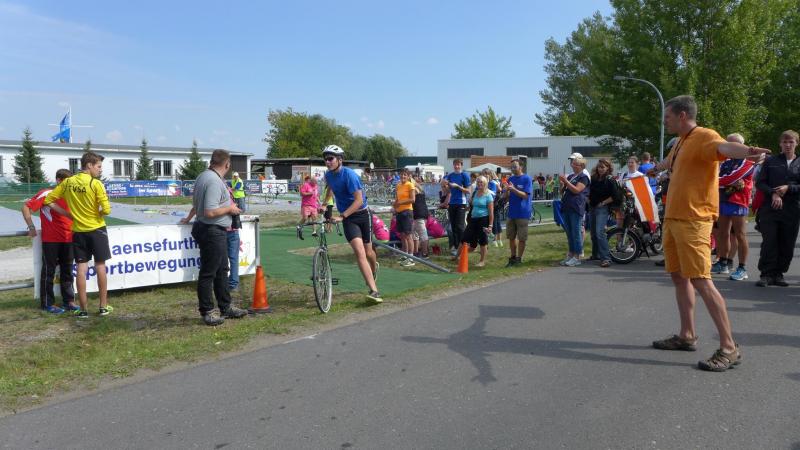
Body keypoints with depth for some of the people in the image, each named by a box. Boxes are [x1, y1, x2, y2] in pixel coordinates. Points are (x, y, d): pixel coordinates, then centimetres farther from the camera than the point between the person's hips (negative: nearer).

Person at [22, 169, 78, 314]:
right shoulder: (46, 194, -8)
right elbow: (26, 207, -7)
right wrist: (31, 227, -10)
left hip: (68, 239, 6)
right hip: (50, 240, -6)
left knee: (67, 271, 10)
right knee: (49, 271, 2)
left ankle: (68, 301, 18)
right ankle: (47, 303, 10)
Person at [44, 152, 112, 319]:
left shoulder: (67, 182, 1)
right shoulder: (96, 184, -14)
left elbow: (47, 200, 5)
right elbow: (106, 210, -18)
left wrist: (67, 213, 10)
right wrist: (99, 212, 4)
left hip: (78, 231, 4)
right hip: (96, 229, -4)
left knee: (82, 268, 6)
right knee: (100, 266, 7)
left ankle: (83, 309, 8)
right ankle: (103, 306, 11)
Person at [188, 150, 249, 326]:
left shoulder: (203, 176, 10)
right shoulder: (214, 181, -22)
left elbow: (196, 205, 19)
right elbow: (210, 212, -28)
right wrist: (230, 208, -15)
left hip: (215, 232, 11)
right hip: (212, 232, -11)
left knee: (222, 270, 18)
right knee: (208, 272, 0)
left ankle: (225, 306, 29)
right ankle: (207, 311, 11)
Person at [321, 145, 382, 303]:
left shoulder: (349, 174, -20)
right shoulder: (328, 175, 1)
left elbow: (359, 200, -24)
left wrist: (341, 216, -30)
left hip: (362, 214, -3)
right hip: (348, 218, 3)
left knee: (368, 252, 11)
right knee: (360, 253, -16)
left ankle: (374, 268, 49)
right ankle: (374, 290, -21)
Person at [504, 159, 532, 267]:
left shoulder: (527, 179, -7)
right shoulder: (510, 179, 9)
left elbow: (525, 195, -14)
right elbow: (507, 197, 8)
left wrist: (513, 189, -24)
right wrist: (507, 190, -13)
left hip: (522, 213, -5)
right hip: (511, 213, 5)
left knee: (521, 238, 2)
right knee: (511, 237, 10)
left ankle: (519, 258, 13)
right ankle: (513, 257, 21)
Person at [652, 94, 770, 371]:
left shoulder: (703, 136, -11)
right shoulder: (681, 143, 18)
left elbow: (722, 147, -36)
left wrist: (745, 151, -59)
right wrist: (655, 167, 64)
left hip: (692, 222, -10)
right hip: (673, 219, 10)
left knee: (700, 281, -12)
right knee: (679, 277, 13)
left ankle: (730, 348, -6)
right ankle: (687, 336, 23)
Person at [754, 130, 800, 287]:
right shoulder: (770, 161, 9)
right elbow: (760, 183, 4)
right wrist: (773, 194, -11)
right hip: (770, 208, -1)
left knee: (787, 245, 3)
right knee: (769, 242, -5)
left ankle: (778, 274, 13)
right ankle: (766, 274, 0)